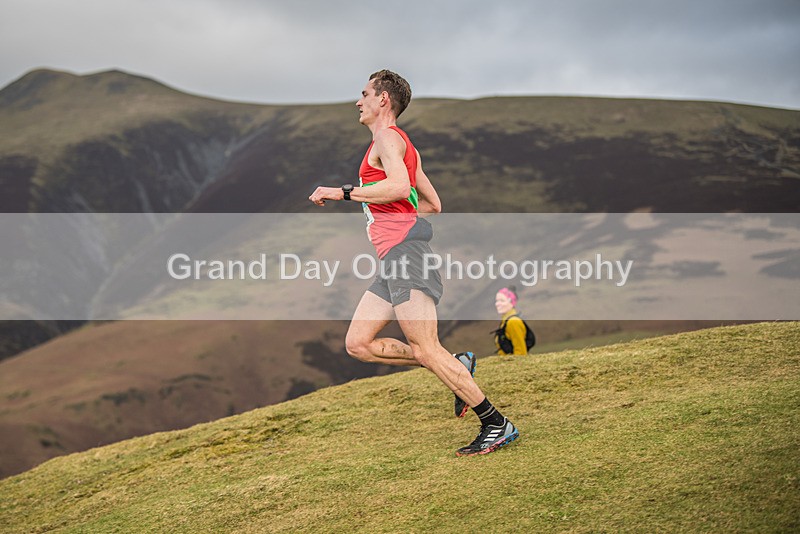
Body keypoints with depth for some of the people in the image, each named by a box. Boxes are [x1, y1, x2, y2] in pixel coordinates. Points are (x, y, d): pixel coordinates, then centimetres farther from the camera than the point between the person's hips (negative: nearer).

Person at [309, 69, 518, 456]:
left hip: (404, 250, -10)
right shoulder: (402, 144, 26)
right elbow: (433, 204, 29)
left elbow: (399, 186, -23)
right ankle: (457, 366, 7)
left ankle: (496, 425, -7)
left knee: (425, 350, -12)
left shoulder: (387, 137, -3)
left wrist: (342, 192, -17)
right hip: (394, 258, 10)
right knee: (357, 344, 5)